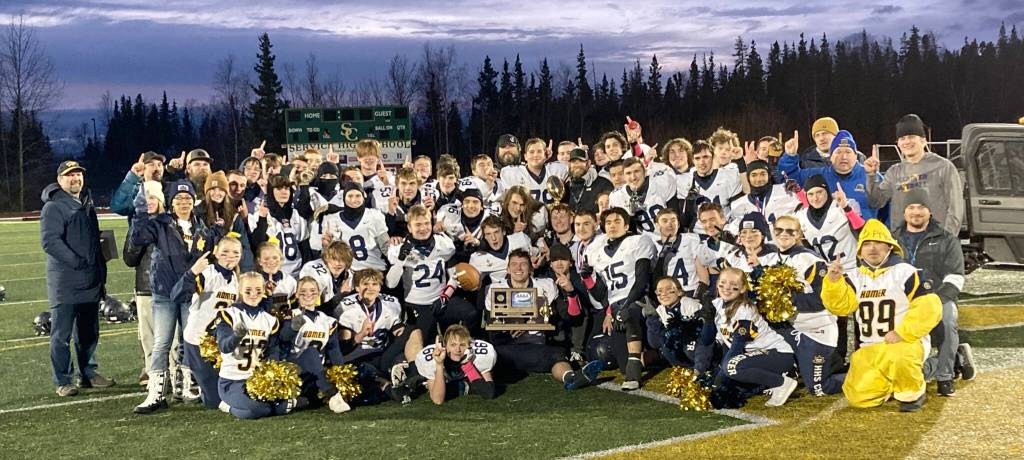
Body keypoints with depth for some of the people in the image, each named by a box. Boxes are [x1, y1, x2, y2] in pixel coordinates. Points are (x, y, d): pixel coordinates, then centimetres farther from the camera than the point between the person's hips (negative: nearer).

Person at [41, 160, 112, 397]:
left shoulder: (87, 204, 17)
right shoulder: (53, 207, -8)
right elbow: (50, 241, -19)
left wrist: (101, 274, 19)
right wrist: (77, 262, -21)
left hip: (90, 282, 8)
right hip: (65, 283, -7)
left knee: (89, 332, 14)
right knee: (62, 333, -3)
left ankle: (88, 373, 25)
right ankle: (62, 381, 3)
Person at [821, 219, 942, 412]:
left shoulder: (904, 272, -7)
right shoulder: (855, 277, 8)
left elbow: (929, 307, -14)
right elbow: (840, 307, -3)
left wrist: (901, 333, -20)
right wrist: (834, 280, -20)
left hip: (907, 341, -4)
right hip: (871, 349, 5)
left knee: (901, 359, -40)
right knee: (858, 396, -12)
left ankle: (912, 393, -6)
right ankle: (891, 383, 19)